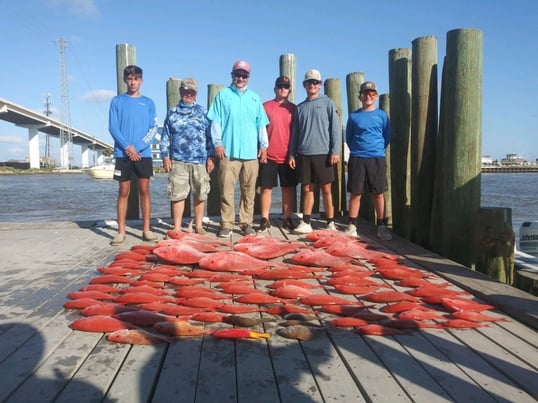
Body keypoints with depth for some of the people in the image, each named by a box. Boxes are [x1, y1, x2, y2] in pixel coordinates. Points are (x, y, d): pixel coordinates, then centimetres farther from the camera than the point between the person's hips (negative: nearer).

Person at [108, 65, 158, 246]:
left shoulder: (148, 103, 10)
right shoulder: (117, 101, 8)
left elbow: (153, 129, 3)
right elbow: (113, 127, 1)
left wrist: (138, 148, -10)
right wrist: (127, 147, -12)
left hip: (143, 153, 1)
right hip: (123, 154, -1)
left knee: (144, 190, 1)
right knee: (124, 192, 0)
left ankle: (146, 229, 6)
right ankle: (121, 231, 4)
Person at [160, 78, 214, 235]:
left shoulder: (202, 112, 10)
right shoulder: (172, 112, 12)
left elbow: (209, 135, 7)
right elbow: (165, 136, 10)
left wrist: (210, 157, 0)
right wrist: (165, 156, 0)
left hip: (200, 160, 0)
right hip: (178, 160, 0)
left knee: (200, 195, 5)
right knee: (178, 195, 1)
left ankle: (198, 226, 17)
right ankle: (177, 228, 9)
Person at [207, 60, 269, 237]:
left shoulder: (254, 98, 16)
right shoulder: (223, 95, 8)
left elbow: (261, 124, 16)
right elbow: (216, 121, 2)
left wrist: (263, 145, 8)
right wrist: (218, 143, -7)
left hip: (250, 153, 3)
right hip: (228, 151, -3)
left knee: (249, 191, 6)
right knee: (226, 190, -3)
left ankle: (246, 223, 15)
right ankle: (226, 224, 4)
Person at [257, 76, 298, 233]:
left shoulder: (293, 108, 8)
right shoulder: (265, 106, 2)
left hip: (288, 156, 2)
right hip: (269, 156, -2)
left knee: (288, 188, 6)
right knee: (266, 188, 2)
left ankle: (287, 219, 16)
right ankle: (264, 220, 10)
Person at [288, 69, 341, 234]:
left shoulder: (327, 103, 4)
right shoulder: (300, 107, 15)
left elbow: (335, 128, -2)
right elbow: (295, 133, 15)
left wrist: (335, 151, -10)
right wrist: (292, 154, 8)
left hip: (323, 153, -3)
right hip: (303, 154, 3)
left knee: (326, 189, 1)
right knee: (307, 189, 5)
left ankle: (330, 223, 9)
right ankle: (305, 223, 9)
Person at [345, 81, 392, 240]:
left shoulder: (381, 115, 6)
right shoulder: (354, 116, 6)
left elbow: (387, 137, 12)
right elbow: (348, 138, 13)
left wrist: (377, 150, 11)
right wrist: (357, 150, 10)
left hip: (377, 158, 0)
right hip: (357, 159, 0)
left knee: (378, 193, 2)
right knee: (355, 193, 3)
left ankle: (381, 226, 11)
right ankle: (352, 226, 9)